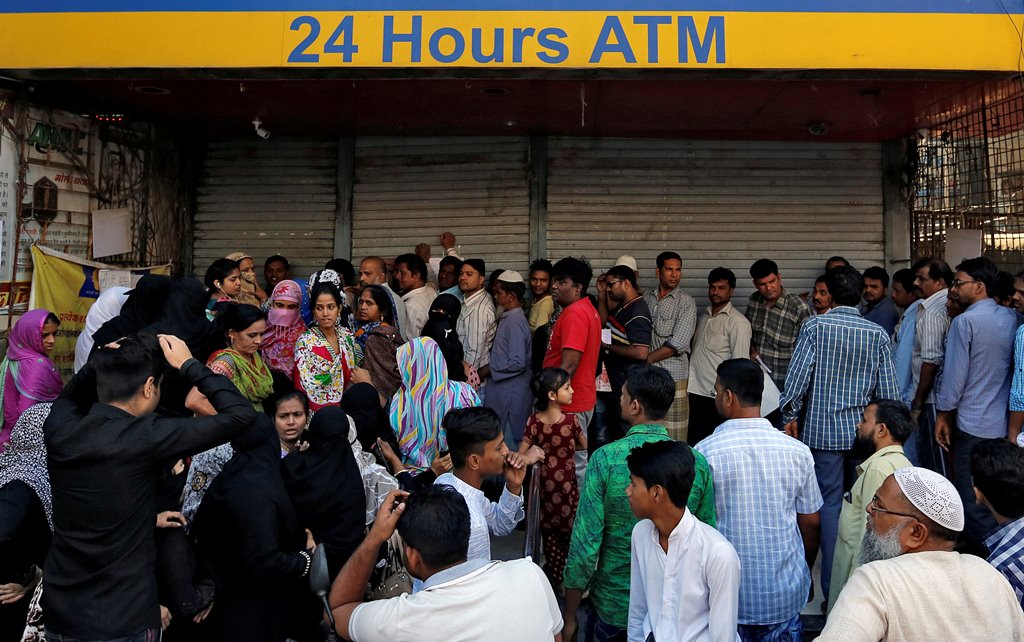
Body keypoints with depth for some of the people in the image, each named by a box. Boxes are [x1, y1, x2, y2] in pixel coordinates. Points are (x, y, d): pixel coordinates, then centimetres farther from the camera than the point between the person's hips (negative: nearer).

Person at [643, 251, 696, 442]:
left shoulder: (686, 303, -3)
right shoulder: (647, 299, 12)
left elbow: (677, 344, -11)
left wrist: (646, 359, -11)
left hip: (673, 377, -4)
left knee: (673, 436, -2)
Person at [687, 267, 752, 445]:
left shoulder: (738, 322, -9)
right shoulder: (704, 316, 14)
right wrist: (688, 385, 13)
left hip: (718, 396, -6)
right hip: (696, 393, 6)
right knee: (693, 443, 9)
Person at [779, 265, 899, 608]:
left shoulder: (815, 326, -7)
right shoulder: (877, 333, 0)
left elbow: (798, 374, -12)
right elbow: (888, 389, 1)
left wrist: (790, 416, -1)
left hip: (824, 429, -2)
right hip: (865, 430, 3)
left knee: (830, 503, 2)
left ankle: (833, 590, 5)